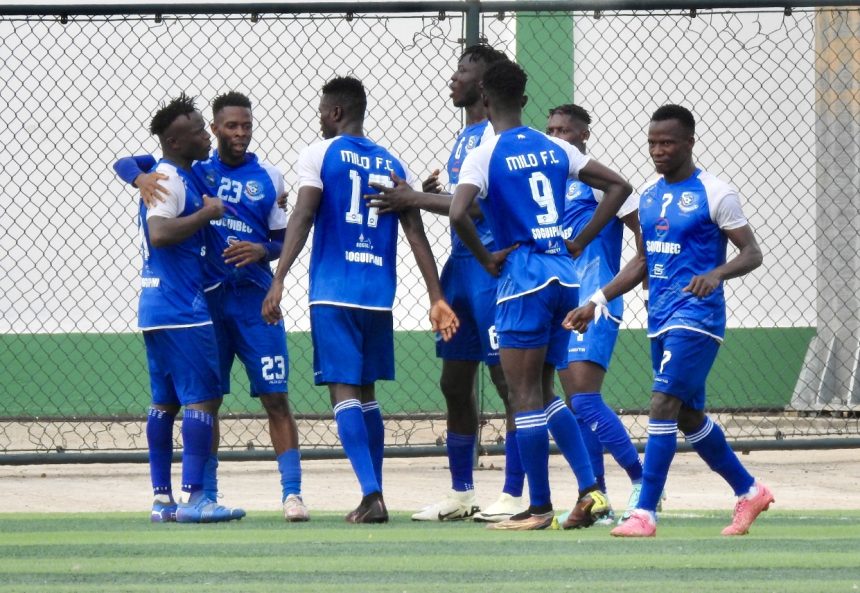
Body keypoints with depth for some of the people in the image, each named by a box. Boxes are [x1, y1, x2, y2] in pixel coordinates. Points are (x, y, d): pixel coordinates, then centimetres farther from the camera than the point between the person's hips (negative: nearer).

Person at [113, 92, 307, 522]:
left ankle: (292, 493, -7)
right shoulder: (193, 168, 4)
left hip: (255, 300, -1)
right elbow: (125, 164, 3)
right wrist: (141, 177, -20)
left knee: (276, 398, -7)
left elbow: (285, 241, 8)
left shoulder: (268, 178, 5)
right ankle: (205, 495, 12)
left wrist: (262, 251, -14)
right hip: (206, 301, 1)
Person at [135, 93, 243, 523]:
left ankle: (162, 499, 13)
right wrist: (206, 213, -18)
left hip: (156, 310, 10)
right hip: (182, 309, -10)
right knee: (203, 397, -11)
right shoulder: (170, 180, -14)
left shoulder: (176, 177, 16)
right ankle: (194, 498, -15)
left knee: (165, 401, 11)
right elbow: (160, 233, -28)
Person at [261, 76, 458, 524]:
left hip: (333, 294, -5)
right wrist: (437, 298, 8)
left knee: (344, 392, -7)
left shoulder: (320, 154, -1)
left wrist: (278, 281, -17)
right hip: (379, 297, 5)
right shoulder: (392, 164, 13)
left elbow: (302, 218, -13)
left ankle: (371, 494, -20)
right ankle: (373, 497, 16)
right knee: (366, 393, 15)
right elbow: (416, 234, 9)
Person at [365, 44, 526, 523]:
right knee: (455, 381, 11)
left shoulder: (497, 136, -12)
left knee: (508, 378, -7)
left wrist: (415, 199, -14)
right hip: (461, 264, 10)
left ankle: (515, 495, -5)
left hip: (491, 264, -10)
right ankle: (461, 493, 18)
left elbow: (480, 205, -20)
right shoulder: (464, 138, 18)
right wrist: (431, 194, 8)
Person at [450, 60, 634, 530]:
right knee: (543, 393, 16)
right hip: (564, 276, 6)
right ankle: (589, 489, 5)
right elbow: (618, 186, 15)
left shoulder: (483, 157, -8)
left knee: (525, 395, -1)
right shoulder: (555, 150, 11)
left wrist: (486, 259, -8)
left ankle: (539, 507, 0)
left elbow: (458, 215, -24)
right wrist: (580, 242, 13)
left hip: (523, 278, -6)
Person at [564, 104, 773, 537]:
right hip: (660, 318, 8)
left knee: (663, 405, -16)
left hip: (696, 315, -8)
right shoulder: (648, 195, 13)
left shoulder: (714, 193, -8)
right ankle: (749, 491, 30)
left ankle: (645, 513, -16)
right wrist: (597, 301, 14)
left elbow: (752, 254, -10)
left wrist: (715, 274, -29)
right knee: (689, 417, 13)